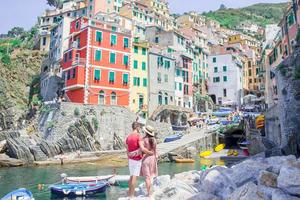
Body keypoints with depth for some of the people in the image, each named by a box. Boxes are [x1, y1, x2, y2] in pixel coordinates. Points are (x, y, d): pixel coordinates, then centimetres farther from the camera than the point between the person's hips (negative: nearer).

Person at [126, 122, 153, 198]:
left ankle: (129, 193, 23)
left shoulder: (128, 137, 9)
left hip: (130, 159, 7)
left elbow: (127, 151, 13)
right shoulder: (138, 136, -14)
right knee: (134, 177, -2)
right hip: (137, 160, -7)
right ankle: (132, 195, 3)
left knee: (131, 176, 16)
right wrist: (150, 152, -8)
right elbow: (142, 149, -23)